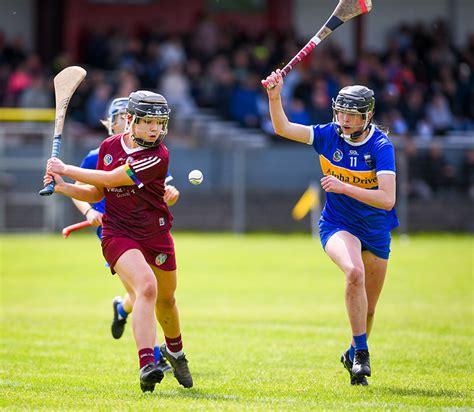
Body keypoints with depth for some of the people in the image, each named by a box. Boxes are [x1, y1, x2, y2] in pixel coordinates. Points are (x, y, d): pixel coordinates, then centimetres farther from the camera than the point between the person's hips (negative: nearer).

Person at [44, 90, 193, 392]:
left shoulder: (159, 156, -17)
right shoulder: (109, 147, 0)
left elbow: (109, 179, -20)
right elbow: (97, 193, 11)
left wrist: (67, 169, -11)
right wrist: (62, 187, -5)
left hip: (156, 235, 0)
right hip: (118, 234, 0)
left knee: (165, 300, 16)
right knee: (146, 287, -26)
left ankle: (174, 351, 49)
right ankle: (146, 365, -37)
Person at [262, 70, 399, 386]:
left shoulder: (381, 146, -18)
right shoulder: (329, 135, -9)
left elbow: (387, 199, -27)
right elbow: (283, 128, -6)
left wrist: (344, 187, -33)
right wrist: (274, 96, -21)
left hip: (376, 230, 0)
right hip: (337, 225, 0)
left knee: (368, 309, 11)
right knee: (354, 271, -32)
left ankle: (353, 354, 41)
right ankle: (362, 353, -25)